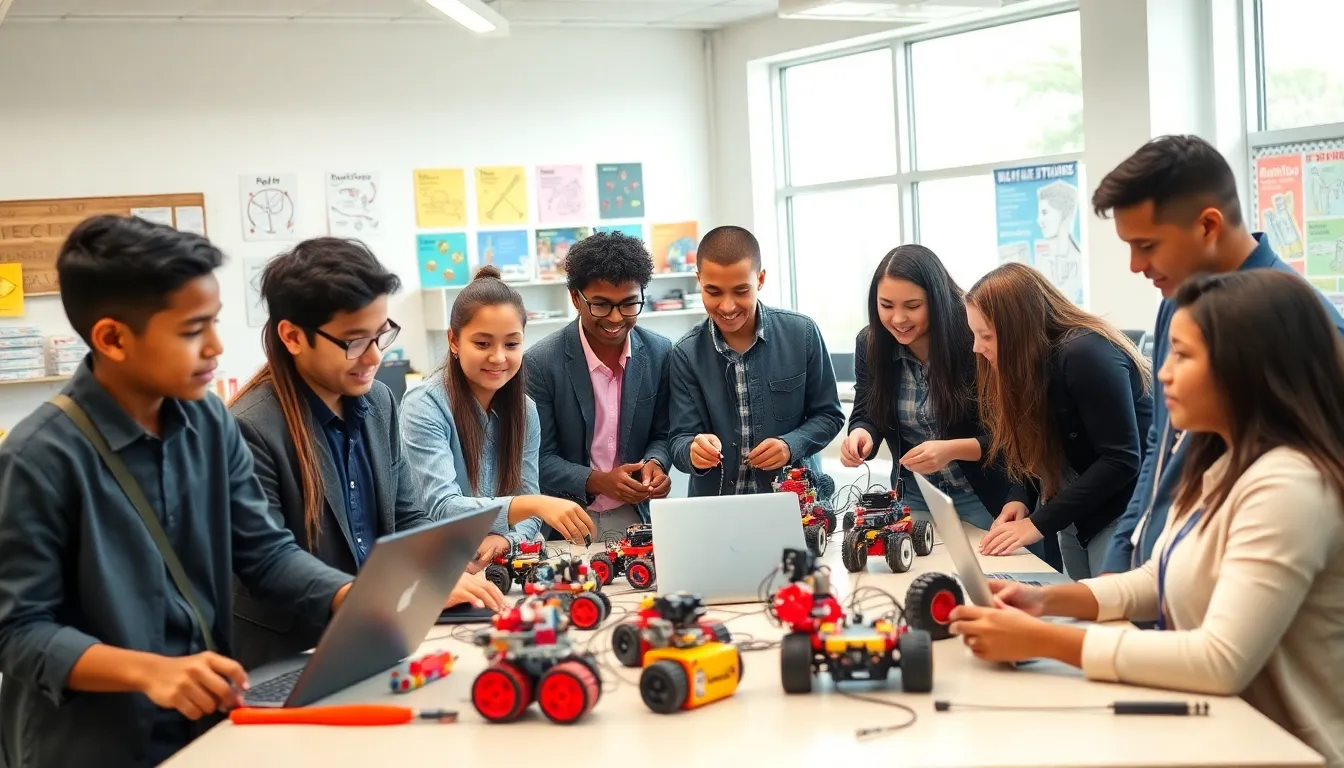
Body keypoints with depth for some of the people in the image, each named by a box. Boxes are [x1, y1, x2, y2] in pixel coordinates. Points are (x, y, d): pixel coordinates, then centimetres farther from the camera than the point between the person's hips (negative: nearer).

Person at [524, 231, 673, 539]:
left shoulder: (660, 353, 1)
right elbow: (541, 458, -5)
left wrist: (655, 463, -10)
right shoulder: (540, 363, -9)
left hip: (634, 516, 3)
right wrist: (596, 481, -20)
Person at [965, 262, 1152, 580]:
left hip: (1128, 510, -8)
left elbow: (1121, 460, -25)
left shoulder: (1085, 355, -22)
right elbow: (1036, 449, 5)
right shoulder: (1028, 362, 5)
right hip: (1078, 516, 8)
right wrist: (1020, 501, -14)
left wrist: (1039, 523, -24)